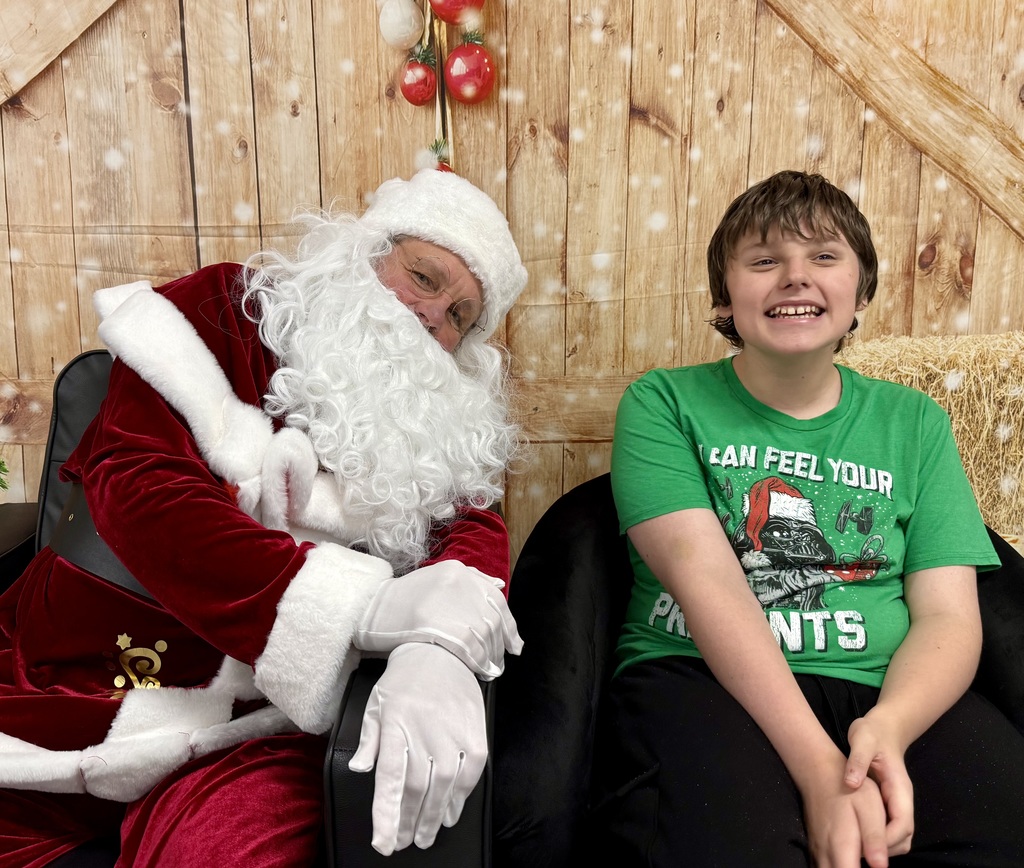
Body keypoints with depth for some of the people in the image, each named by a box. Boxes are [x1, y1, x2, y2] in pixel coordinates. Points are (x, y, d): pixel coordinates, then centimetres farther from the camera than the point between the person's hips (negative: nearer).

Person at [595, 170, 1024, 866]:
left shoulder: (914, 423, 14)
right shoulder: (664, 404, 4)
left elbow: (948, 614, 6)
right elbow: (706, 580, -9)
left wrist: (887, 726, -16)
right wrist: (819, 765, -20)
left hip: (886, 693, 4)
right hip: (700, 676, -3)